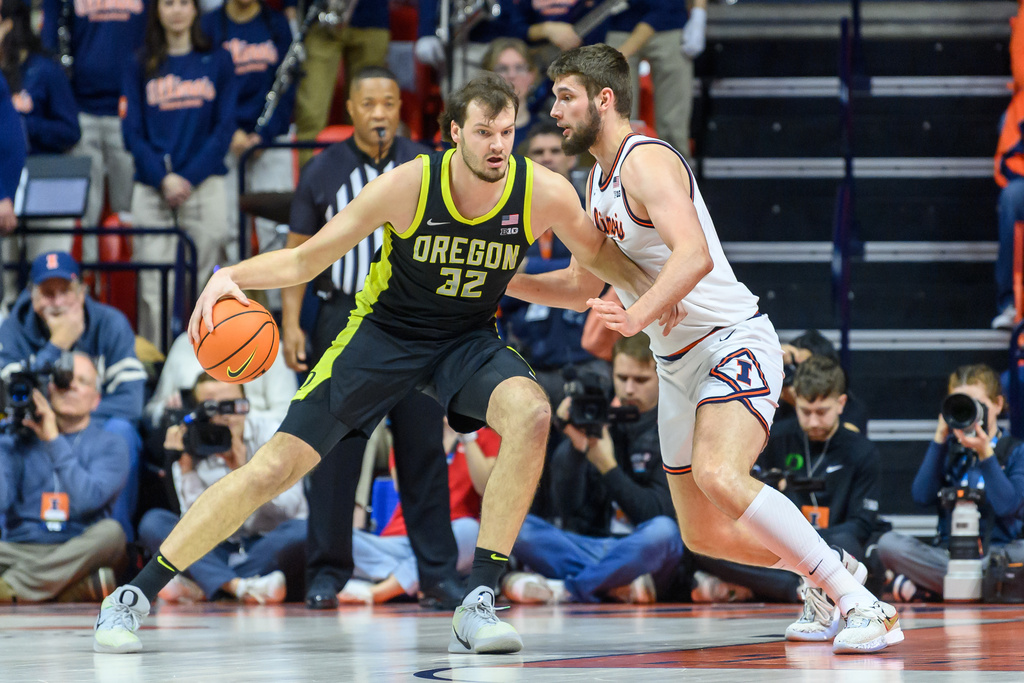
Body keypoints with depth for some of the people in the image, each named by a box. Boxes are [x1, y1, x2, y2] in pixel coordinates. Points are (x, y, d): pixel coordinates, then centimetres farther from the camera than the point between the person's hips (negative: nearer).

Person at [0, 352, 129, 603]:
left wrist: (54, 440, -10)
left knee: (110, 532, -34)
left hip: (78, 551, -1)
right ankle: (75, 589, -33)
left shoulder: (110, 446, 7)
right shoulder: (21, 438, 12)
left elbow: (87, 500, -13)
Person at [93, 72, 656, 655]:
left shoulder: (544, 192, -18)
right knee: (276, 466, -8)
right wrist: (231, 275, -31)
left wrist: (655, 289, -15)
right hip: (385, 333, -2)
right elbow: (307, 259, -15)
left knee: (531, 413, -31)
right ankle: (136, 595, 5)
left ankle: (479, 605, -24)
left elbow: (601, 257, 3)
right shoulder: (410, 185, -23)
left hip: (469, 339, 2)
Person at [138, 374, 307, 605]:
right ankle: (237, 586, -35)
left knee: (301, 531, -35)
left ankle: (200, 585, -27)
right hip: (220, 553, 2)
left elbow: (288, 509, -14)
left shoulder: (270, 432, -5)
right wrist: (185, 468, -19)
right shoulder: (193, 449, -2)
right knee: (152, 523, -18)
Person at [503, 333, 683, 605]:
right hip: (589, 547, 3)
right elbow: (568, 509, 1)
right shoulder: (594, 421, 10)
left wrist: (608, 467, -15)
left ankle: (565, 589, -24)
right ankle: (621, 585, -29)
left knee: (663, 531, -37)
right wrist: (576, 449, -14)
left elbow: (659, 514, -9)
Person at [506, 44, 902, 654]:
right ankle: (829, 571, 31)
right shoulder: (599, 181, 16)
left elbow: (694, 256, -30)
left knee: (719, 477, -32)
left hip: (732, 340, -10)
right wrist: (502, 282, 16)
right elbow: (583, 288, 27)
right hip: (679, 363, 10)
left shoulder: (646, 160, -14)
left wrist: (639, 316, -44)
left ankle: (866, 607, -30)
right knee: (704, 534, 9)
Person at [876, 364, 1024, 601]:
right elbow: (922, 497, 1)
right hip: (947, 553, 3)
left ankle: (922, 585, -28)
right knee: (888, 543, -25)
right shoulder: (948, 449, 17)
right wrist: (939, 440, 1)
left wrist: (985, 454, -14)